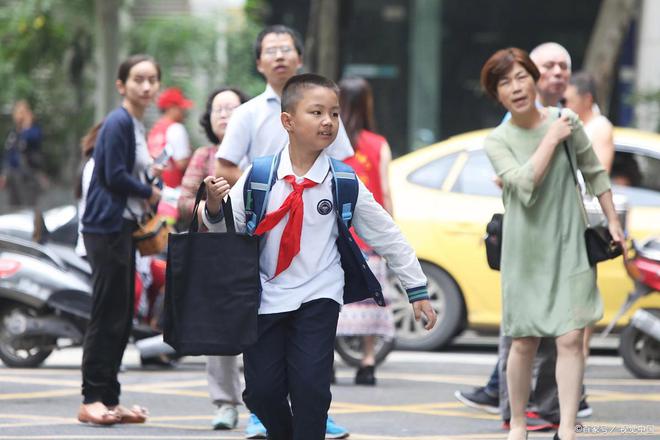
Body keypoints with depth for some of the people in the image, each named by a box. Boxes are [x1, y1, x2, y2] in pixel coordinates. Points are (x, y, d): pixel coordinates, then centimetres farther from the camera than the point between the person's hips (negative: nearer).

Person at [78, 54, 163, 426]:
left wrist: (149, 172, 1)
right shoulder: (118, 123, -12)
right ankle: (92, 400, -5)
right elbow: (115, 176, -18)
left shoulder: (137, 126, 16)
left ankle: (109, 400, 14)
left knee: (122, 318, 10)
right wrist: (150, 192, -5)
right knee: (107, 316, -8)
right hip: (107, 226, -10)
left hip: (124, 227, 10)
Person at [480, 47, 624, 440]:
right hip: (526, 252, 0)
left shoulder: (566, 121, -2)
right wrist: (551, 139, -16)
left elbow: (595, 173, 10)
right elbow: (524, 185, -22)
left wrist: (613, 223, 11)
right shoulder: (498, 141, -5)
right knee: (524, 343, 4)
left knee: (571, 338, -9)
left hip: (570, 246, 0)